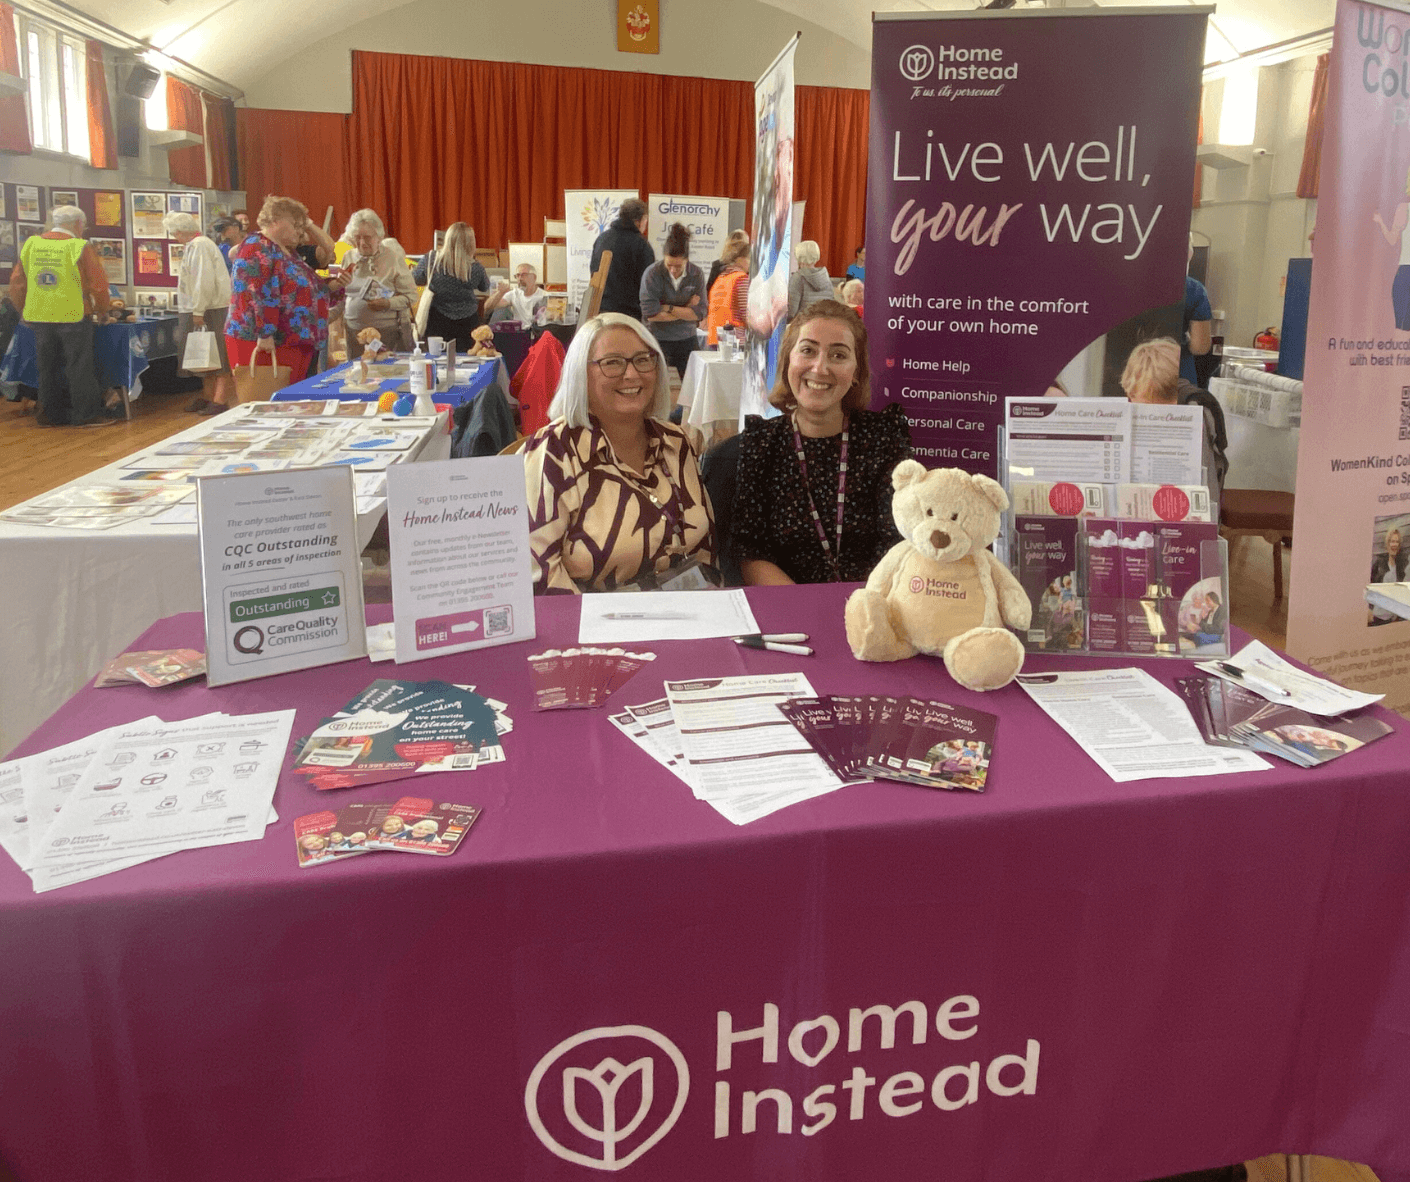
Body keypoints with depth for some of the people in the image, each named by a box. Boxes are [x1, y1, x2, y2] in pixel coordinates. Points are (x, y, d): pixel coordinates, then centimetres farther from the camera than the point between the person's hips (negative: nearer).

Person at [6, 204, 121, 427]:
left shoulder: (30, 245, 5)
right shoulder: (81, 248, -10)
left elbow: (17, 283, 9)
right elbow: (98, 284, -7)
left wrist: (24, 310, 23)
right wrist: (102, 311, 10)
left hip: (39, 317, 5)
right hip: (73, 316, -5)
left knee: (47, 367, 14)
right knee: (79, 367, 3)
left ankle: (50, 414, 21)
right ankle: (87, 413, 6)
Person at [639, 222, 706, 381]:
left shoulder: (697, 274, -3)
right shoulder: (652, 273, -12)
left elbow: (700, 313, -9)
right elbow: (651, 313, -19)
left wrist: (668, 308, -15)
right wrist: (685, 310, -12)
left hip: (686, 339, 3)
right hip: (657, 338, -2)